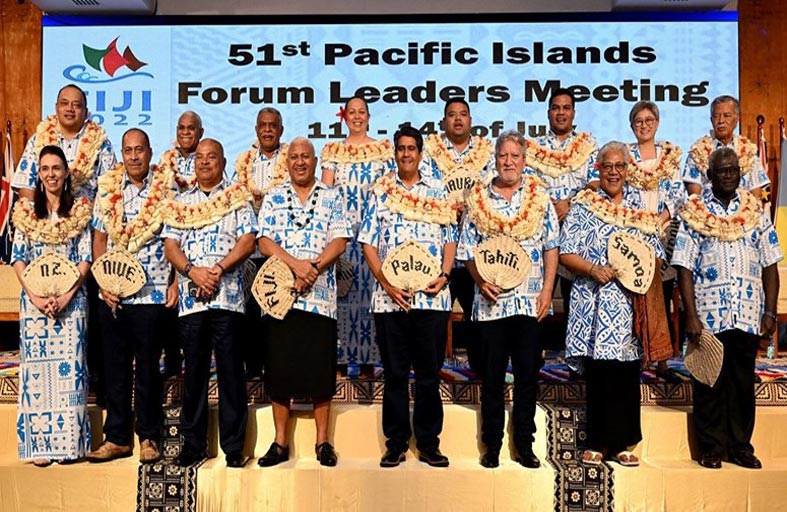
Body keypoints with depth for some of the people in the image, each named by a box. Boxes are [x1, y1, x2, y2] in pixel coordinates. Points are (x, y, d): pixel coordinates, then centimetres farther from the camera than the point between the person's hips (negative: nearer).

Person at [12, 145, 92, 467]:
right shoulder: (25, 210, 8)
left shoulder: (80, 210, 5)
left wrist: (66, 296, -12)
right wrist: (36, 296, -9)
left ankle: (69, 442, 8)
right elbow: (18, 258, 3)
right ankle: (39, 443, 10)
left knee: (69, 365, 0)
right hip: (34, 299, 1)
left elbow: (85, 259, 0)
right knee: (36, 365, 1)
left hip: (71, 299, -1)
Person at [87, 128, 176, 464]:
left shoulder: (166, 189, 0)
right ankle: (117, 437, 22)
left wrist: (176, 283, -7)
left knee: (148, 368, 5)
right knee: (115, 367, 10)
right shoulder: (107, 189, 8)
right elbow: (99, 239, 10)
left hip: (153, 294, -3)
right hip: (112, 295, 3)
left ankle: (149, 438, 17)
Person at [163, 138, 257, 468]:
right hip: (190, 297, 3)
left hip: (228, 295, -3)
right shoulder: (181, 202, 17)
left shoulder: (237, 197, 9)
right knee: (193, 371, 8)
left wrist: (218, 269, -14)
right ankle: (193, 443, 18)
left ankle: (233, 446, 9)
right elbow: (170, 245, 8)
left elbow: (248, 241, -2)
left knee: (230, 371, 0)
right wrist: (193, 271, -10)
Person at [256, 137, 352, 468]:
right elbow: (264, 241, 0)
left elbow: (340, 241, -1)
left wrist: (313, 269, -15)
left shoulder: (332, 197, 9)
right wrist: (296, 264, -15)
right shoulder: (273, 198, 11)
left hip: (320, 295, -1)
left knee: (321, 370, 3)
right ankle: (280, 443, 17)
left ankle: (323, 441, 16)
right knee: (280, 369, 5)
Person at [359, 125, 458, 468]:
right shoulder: (380, 191, 8)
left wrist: (444, 275, -7)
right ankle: (396, 443, 17)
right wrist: (386, 283, -8)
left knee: (429, 372, 6)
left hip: (431, 295, 0)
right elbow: (368, 243, 4)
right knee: (394, 372, 6)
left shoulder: (438, 191, 10)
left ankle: (428, 442, 17)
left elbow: (450, 239, 10)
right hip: (390, 296, 0)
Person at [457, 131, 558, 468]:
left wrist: (547, 289, -2)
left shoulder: (540, 199, 8)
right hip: (492, 300, 0)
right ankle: (492, 445, 19)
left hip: (530, 300, 1)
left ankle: (525, 445, 19)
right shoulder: (478, 199, 6)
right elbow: (467, 250, 6)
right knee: (492, 374, 7)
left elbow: (551, 247, 7)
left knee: (528, 374, 6)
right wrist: (481, 281, -9)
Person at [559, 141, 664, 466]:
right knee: (597, 375, 1)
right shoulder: (583, 206, 4)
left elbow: (656, 254, 15)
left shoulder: (642, 208, 13)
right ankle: (597, 443, 13)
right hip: (594, 304, -2)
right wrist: (593, 270, -17)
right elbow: (565, 253, -2)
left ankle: (623, 443, 18)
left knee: (627, 375, 4)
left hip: (632, 304, 3)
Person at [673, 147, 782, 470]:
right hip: (709, 316, -2)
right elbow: (684, 268, -5)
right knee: (709, 383, 6)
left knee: (744, 383, 10)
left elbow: (769, 265, 8)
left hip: (749, 316, 3)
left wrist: (770, 312, 1)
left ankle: (740, 446, 24)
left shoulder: (755, 210, 9)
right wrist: (691, 316, -12)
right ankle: (711, 447, 18)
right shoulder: (695, 213, 0)